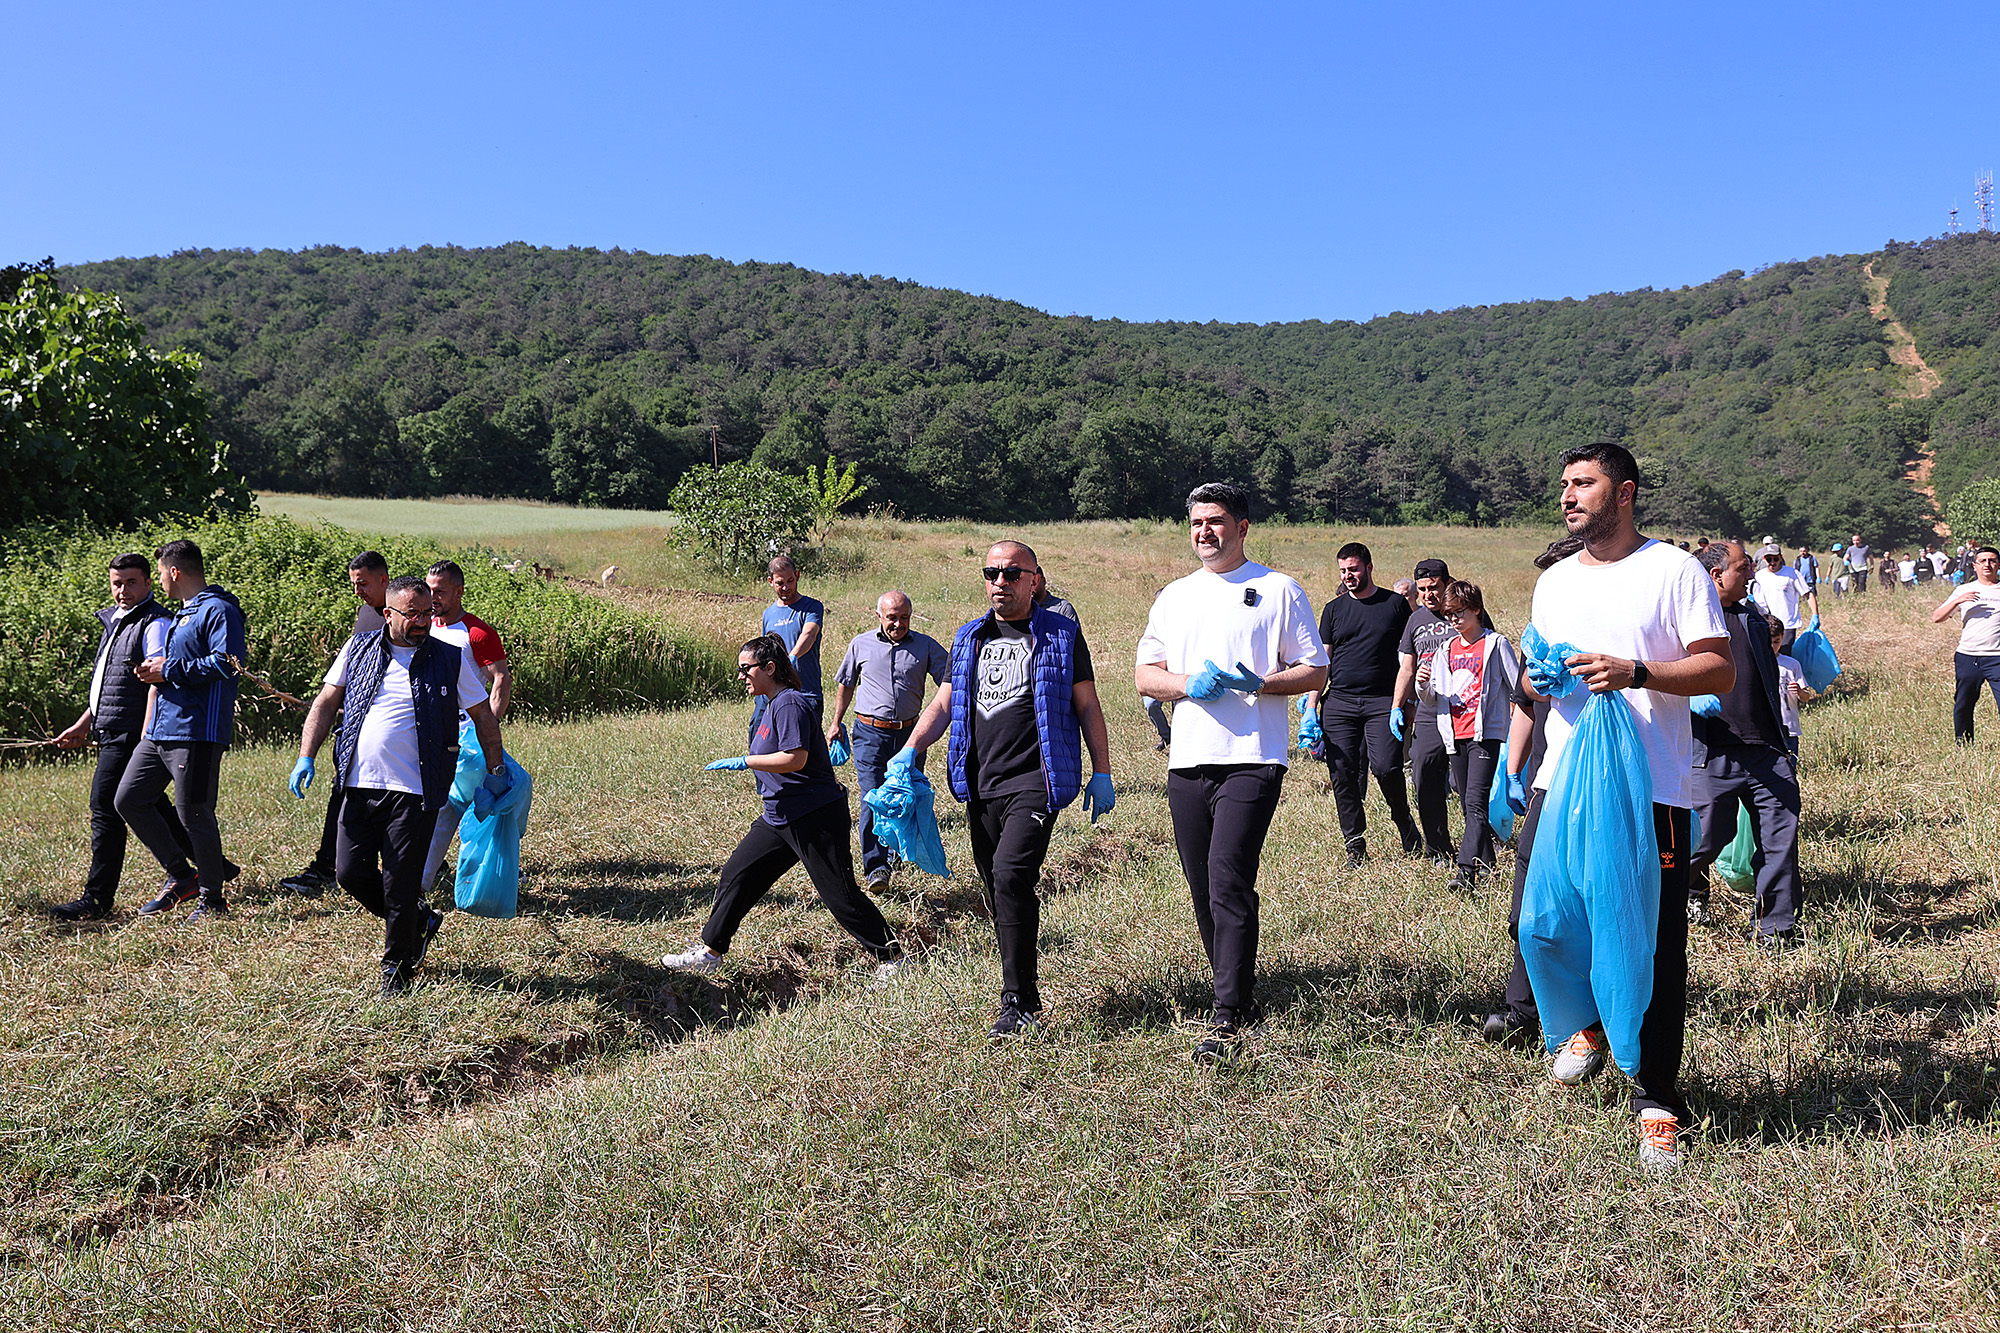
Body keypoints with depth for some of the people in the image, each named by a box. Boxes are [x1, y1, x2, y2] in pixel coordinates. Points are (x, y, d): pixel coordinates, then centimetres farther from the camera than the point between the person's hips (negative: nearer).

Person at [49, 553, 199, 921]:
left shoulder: (156, 624, -12)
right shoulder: (114, 620, 18)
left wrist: (146, 738, -27)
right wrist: (84, 724, 27)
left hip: (129, 735, -10)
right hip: (111, 734, 10)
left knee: (105, 810, -8)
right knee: (151, 807, 14)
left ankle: (96, 901, -3)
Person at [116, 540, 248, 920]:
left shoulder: (219, 610, -11)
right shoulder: (183, 613, 22)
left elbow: (226, 662, -24)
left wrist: (169, 670, -16)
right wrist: (154, 669, 9)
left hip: (197, 732, -10)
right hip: (160, 731, 11)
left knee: (193, 813, -4)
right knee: (128, 801, 10)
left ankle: (212, 899, 10)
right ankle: (180, 875, 19)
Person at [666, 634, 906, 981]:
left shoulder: (789, 704, -17)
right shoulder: (772, 704, 14)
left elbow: (796, 758, -27)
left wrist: (742, 763, -23)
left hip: (815, 816, -10)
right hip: (780, 818, 10)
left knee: (840, 894, -4)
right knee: (736, 875, 10)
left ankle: (889, 956, 9)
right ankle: (709, 952, 21)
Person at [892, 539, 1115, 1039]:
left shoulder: (1061, 634, 4)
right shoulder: (969, 638, 16)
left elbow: (1087, 706, 6)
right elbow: (943, 703, 16)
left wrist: (1102, 773, 2)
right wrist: (911, 748, 0)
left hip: (1035, 779, -5)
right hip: (980, 784, 6)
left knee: (1012, 873, -21)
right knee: (997, 891, 8)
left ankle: (1017, 1003, -13)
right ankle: (1028, 996, 20)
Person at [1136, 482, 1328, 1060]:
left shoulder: (1279, 590, 4)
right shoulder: (1174, 596, 17)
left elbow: (1316, 671, 3)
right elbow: (1144, 674, 14)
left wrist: (1260, 684, -15)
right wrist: (1187, 683, -7)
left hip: (1252, 759, -5)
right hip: (1187, 761, 5)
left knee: (1229, 881, -16)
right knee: (1204, 889, 9)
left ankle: (1228, 1016, -11)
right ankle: (1242, 1000, 25)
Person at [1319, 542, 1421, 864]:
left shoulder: (1395, 604, 7)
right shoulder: (1334, 609, 13)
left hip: (1383, 702, -3)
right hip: (1339, 703, 3)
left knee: (1386, 767, -16)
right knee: (1343, 774, -2)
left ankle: (1405, 823, 11)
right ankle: (1355, 844, 8)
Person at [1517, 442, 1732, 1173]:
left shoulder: (1674, 570, -1)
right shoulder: (1553, 581, 17)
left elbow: (1721, 671, -7)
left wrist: (1633, 673, -20)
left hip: (1650, 791, -5)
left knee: (1654, 948, -3)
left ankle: (1657, 1102, 9)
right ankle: (1591, 1025, 36)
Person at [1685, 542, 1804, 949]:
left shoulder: (1756, 621, 19)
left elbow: (1772, 685, 25)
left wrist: (1784, 747, 23)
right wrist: (1691, 698, -21)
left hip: (1767, 752, 5)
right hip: (1714, 753, -5)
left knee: (1782, 838, -2)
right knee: (1708, 838, 1)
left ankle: (1775, 929, 9)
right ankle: (1690, 892, 33)